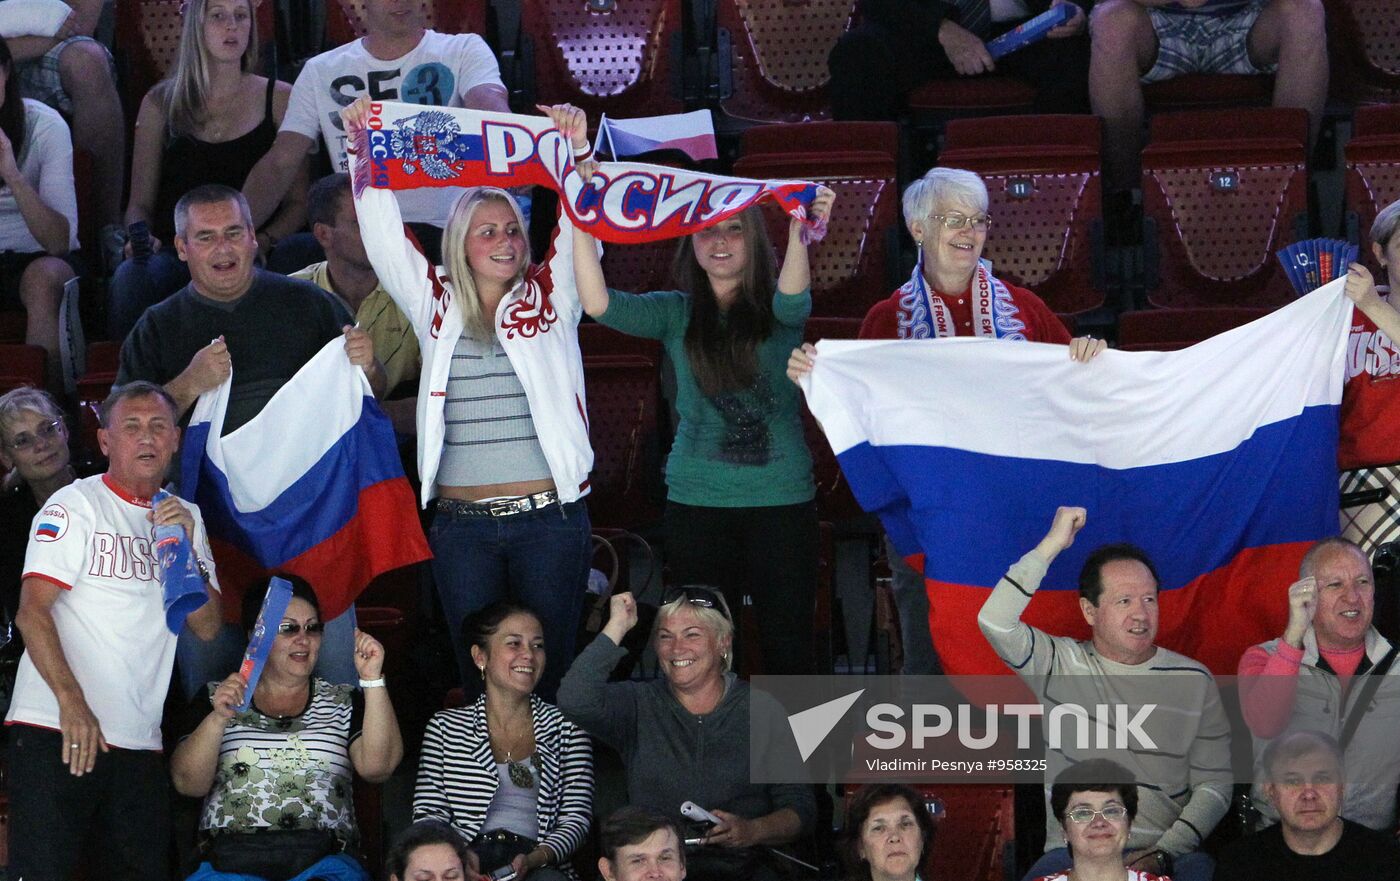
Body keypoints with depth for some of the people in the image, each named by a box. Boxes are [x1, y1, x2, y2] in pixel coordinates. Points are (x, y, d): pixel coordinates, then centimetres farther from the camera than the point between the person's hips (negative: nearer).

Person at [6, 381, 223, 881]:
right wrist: (72, 702, -21)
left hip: (140, 742, 6)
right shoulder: (75, 506, 0)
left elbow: (206, 627, 11)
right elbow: (32, 612, -10)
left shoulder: (185, 518, 17)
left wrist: (186, 549, -4)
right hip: (57, 729, -6)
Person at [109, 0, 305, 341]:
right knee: (130, 278, -35)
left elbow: (297, 202, 10)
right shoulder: (161, 103, 16)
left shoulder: (278, 99, 14)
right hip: (174, 248, 2)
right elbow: (140, 202, 17)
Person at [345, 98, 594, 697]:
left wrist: (577, 153, -17)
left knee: (550, 667, 1)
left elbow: (580, 230, -3)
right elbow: (384, 238, 4)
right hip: (462, 527, 1)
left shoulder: (549, 300, 7)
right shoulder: (437, 306, 9)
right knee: (479, 673, 4)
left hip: (550, 518, -1)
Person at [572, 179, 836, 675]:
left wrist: (799, 234, -41)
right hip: (697, 500, 2)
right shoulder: (676, 314, 6)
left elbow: (792, 299, -21)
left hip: (782, 500, -2)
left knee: (789, 642, 0)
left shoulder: (776, 311, 3)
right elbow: (599, 304, -8)